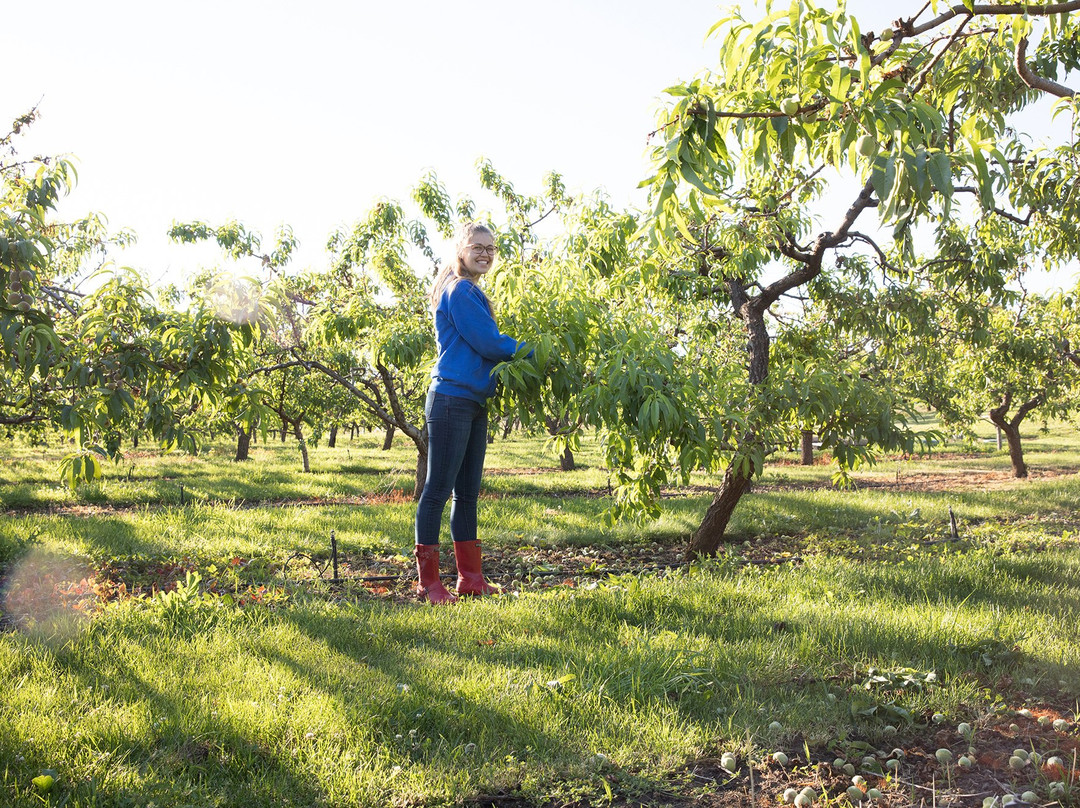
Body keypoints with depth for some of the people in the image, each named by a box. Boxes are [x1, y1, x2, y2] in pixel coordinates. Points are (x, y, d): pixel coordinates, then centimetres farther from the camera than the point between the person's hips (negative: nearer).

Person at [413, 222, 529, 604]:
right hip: (451, 400, -10)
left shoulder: (472, 293, 21)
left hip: (474, 403, 10)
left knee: (467, 493, 12)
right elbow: (488, 343, -14)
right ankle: (428, 582, -1)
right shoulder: (460, 291, -9)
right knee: (438, 490, -6)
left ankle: (470, 578, 18)